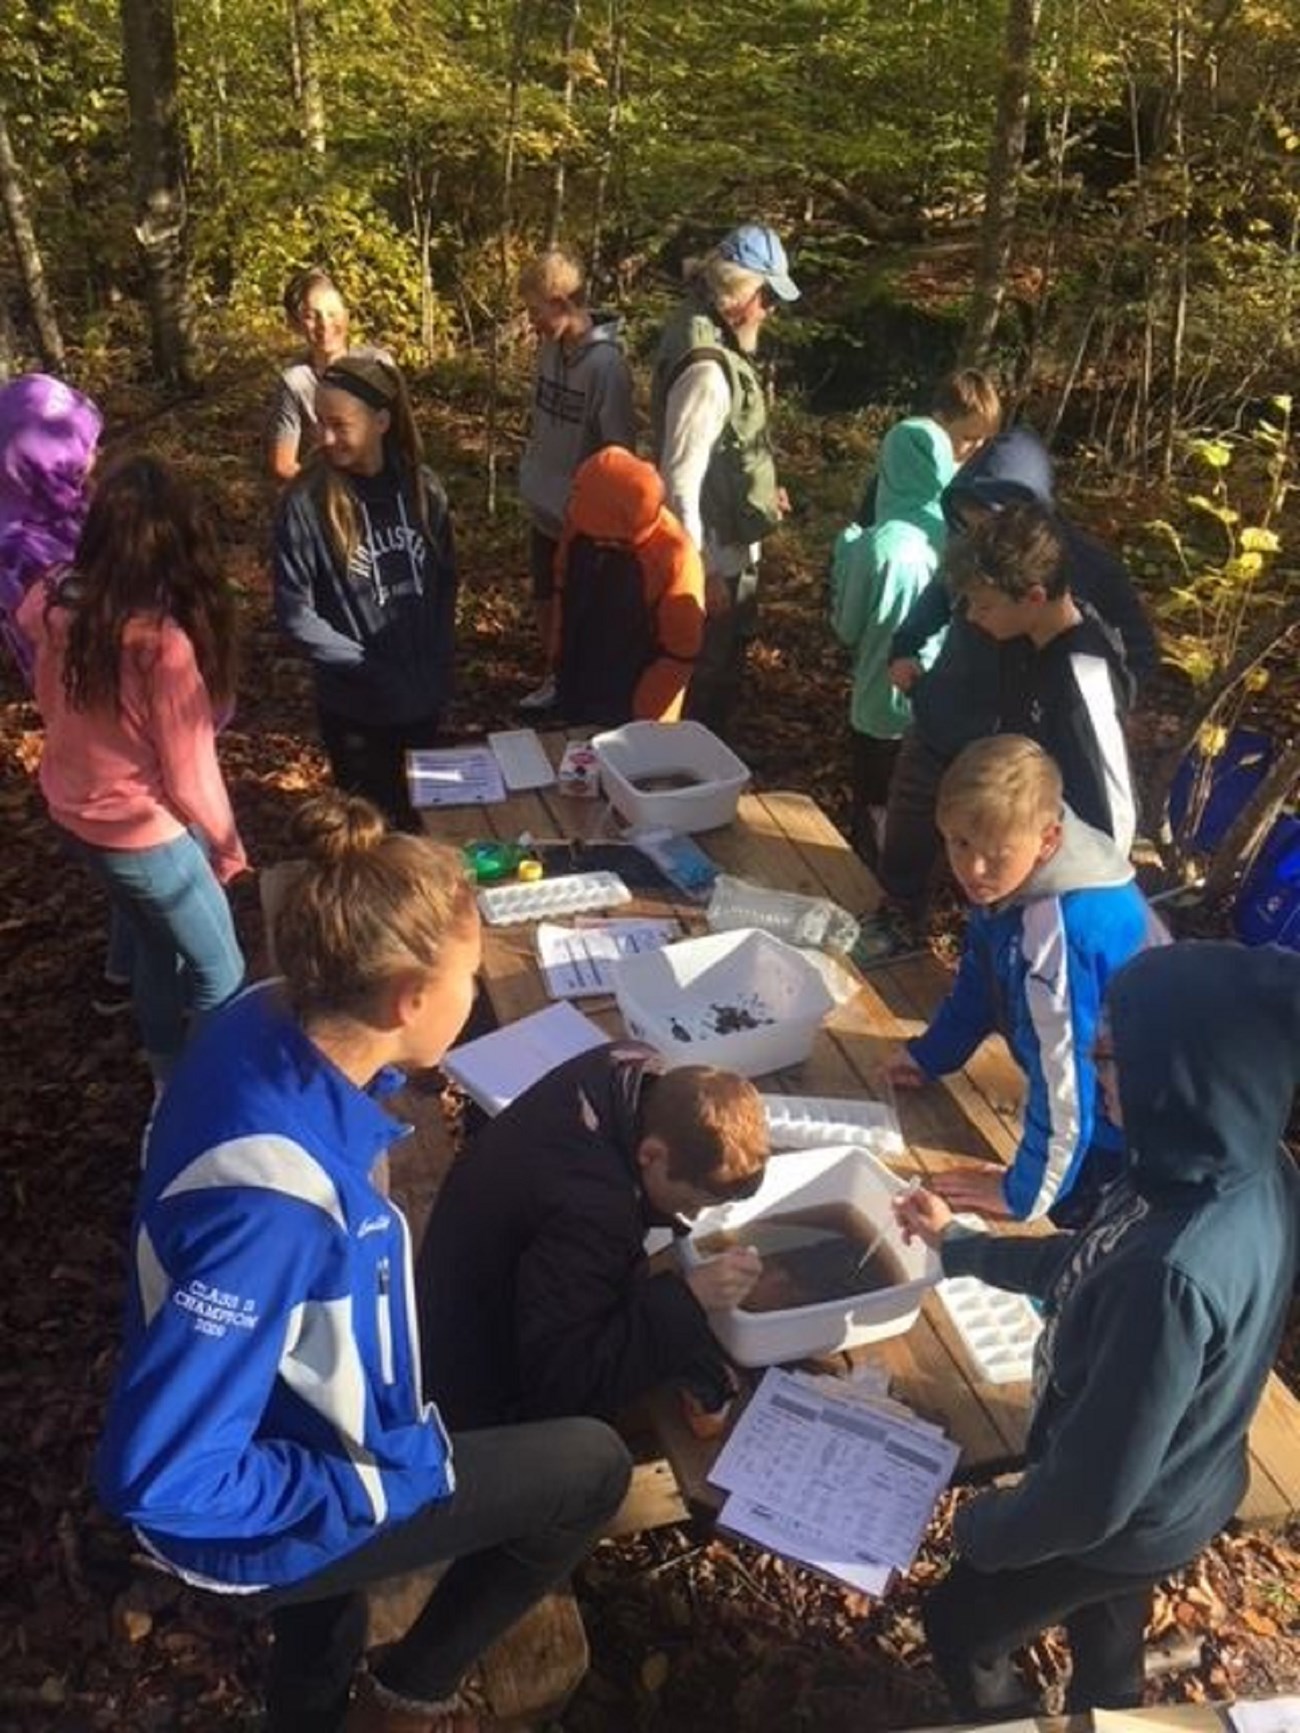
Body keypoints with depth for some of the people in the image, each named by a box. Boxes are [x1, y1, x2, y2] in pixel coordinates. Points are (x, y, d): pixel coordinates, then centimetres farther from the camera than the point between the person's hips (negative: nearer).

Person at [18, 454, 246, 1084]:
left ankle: (170, 1082, 48)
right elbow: (189, 773, -21)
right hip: (142, 832, -8)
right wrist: (228, 846, -4)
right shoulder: (164, 643, -31)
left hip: (71, 815, 8)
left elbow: (50, 706, 7)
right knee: (219, 971, 15)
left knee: (151, 947, 28)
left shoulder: (59, 606, -10)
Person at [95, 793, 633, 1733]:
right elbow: (155, 1477, -34)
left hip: (283, 1435, 8)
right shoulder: (273, 1200, -41)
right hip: (259, 1529, -7)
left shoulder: (268, 1020, -16)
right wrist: (372, 1485, -23)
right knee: (592, 1467, 6)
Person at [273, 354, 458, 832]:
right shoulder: (305, 504, -16)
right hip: (354, 706, -3)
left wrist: (440, 659, -3)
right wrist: (368, 666, -18)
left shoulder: (422, 488, -5)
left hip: (424, 695, 3)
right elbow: (295, 613, -14)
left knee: (420, 815, 21)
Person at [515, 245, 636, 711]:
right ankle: (556, 679, 38)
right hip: (544, 508, 7)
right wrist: (531, 471, 14)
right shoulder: (551, 347, -1)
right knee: (544, 602, 20)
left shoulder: (606, 363, -23)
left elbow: (619, 451, -19)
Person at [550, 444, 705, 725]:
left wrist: (642, 716, -13)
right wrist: (560, 657, 12)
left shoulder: (675, 557, -28)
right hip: (577, 687, 5)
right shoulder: (581, 521, -14)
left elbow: (680, 653, -19)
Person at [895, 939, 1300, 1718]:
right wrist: (960, 1245, 7)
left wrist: (983, 1529, -12)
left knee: (960, 1625, 23)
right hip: (1180, 1491, 7)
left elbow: (1094, 1494, -31)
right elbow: (1091, 1265, 2)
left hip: (1125, 1524, -6)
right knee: (1107, 1641, 35)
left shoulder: (1173, 1275, -44)